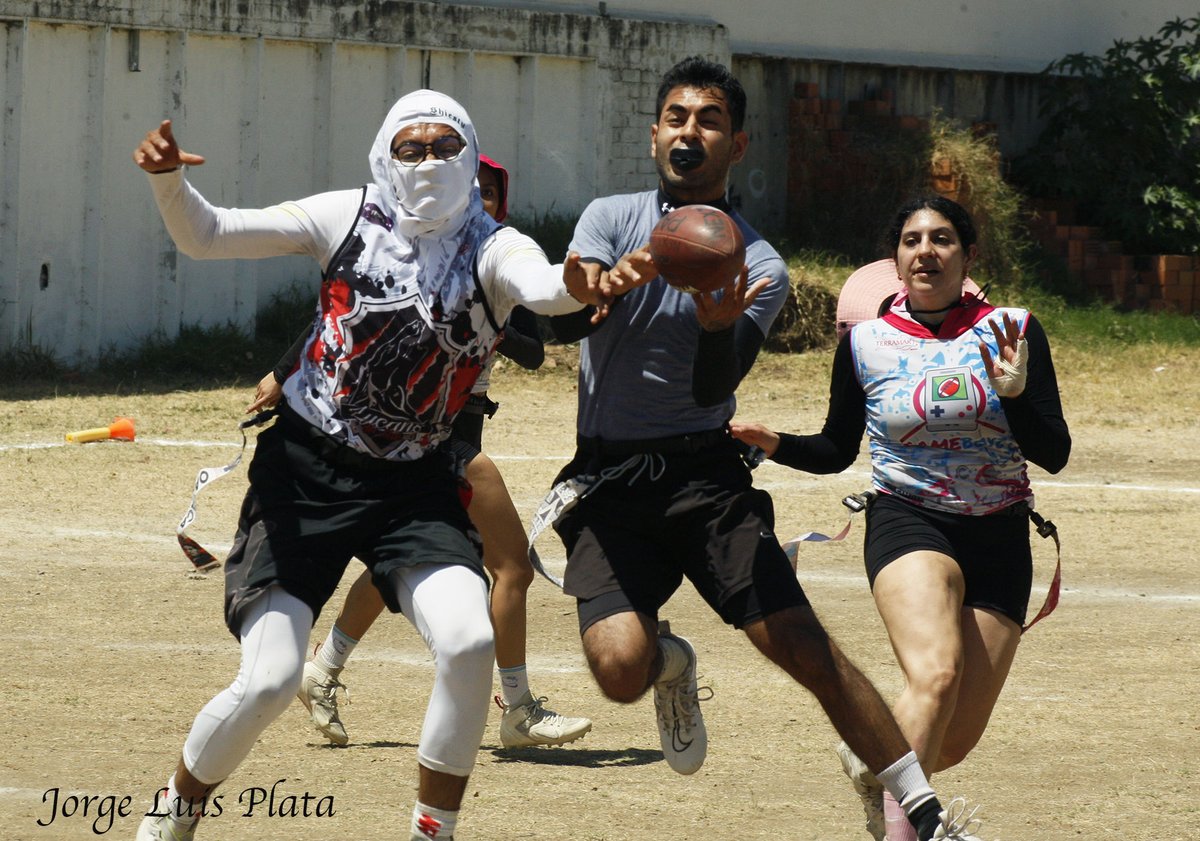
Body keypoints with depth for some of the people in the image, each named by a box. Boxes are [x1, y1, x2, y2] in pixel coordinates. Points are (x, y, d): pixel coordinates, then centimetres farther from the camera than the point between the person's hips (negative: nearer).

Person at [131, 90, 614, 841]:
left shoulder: (491, 250, -9)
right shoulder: (350, 219, -5)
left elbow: (538, 285, -33)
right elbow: (205, 236, -7)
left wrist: (572, 289, -57)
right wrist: (168, 181, -28)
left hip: (415, 483, 0)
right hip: (304, 469, 0)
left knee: (469, 643, -24)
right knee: (269, 682, -10)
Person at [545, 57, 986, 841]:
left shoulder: (757, 266, 2)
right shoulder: (611, 218, 8)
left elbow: (713, 388, -11)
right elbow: (564, 319, -9)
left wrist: (721, 327, -33)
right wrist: (611, 282, -31)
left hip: (703, 473, -1)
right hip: (607, 482, 1)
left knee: (805, 648, -15)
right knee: (619, 667, -21)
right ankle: (671, 661, 17)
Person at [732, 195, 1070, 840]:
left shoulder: (1011, 332, -2)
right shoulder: (866, 343, -1)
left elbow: (1054, 454, -4)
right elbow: (837, 450, 12)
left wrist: (1014, 394, -21)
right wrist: (775, 445, -6)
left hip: (999, 540, 2)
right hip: (906, 523, -2)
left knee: (953, 741, 3)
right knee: (936, 673, -32)